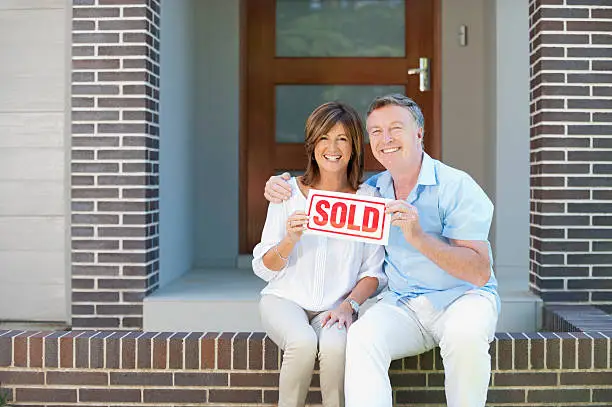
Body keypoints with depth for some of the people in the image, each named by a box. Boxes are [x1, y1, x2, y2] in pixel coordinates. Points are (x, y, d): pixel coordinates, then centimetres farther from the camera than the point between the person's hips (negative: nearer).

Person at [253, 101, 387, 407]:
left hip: (337, 305, 0)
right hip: (285, 298, 0)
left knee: (335, 345, -31)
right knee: (303, 342, -31)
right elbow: (263, 269, -1)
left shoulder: (368, 199, 0)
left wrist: (349, 304, -13)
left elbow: (374, 271, 4)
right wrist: (290, 241, -20)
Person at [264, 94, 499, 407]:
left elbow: (480, 273, -15)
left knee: (464, 332, -35)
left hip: (462, 296, -3)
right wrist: (281, 184, 5)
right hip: (402, 304, 3)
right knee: (361, 338, -27)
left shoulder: (456, 186, -8)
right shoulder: (371, 189, 8)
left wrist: (419, 238, -27)